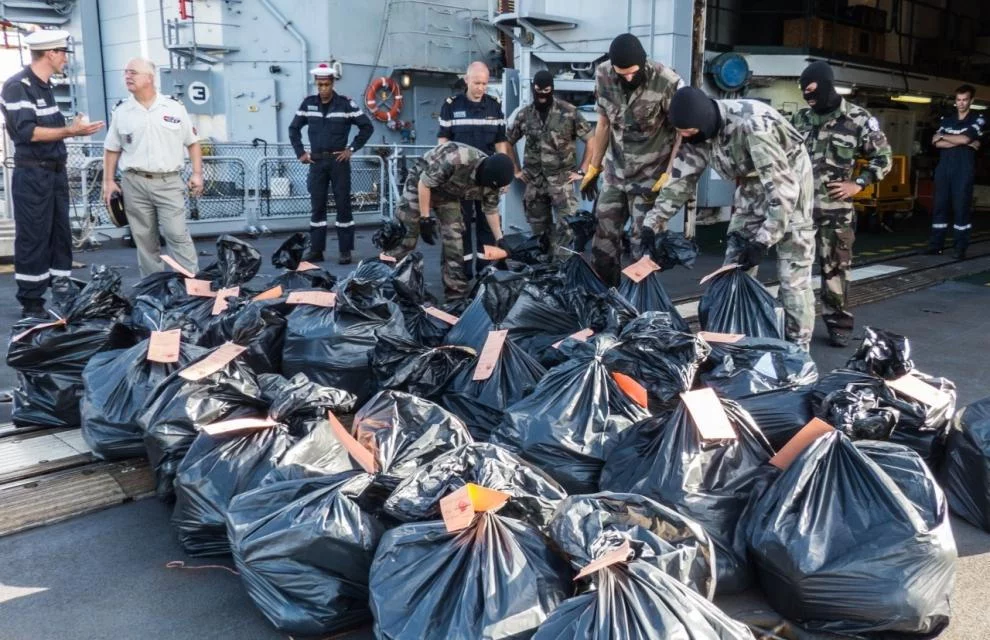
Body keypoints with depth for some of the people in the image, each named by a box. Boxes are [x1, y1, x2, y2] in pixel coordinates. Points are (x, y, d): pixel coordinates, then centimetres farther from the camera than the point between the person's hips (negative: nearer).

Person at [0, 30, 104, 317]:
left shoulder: (44, 86, 15)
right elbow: (27, 131, -22)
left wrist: (73, 127, 8)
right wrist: (70, 131, -25)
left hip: (55, 172, 9)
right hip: (32, 175, -9)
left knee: (61, 234, 11)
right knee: (33, 239, -5)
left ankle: (63, 290, 19)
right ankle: (31, 304, 1)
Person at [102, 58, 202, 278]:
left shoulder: (175, 107, 4)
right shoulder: (121, 111, 8)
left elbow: (192, 143, 7)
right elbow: (111, 150, 13)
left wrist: (197, 174, -3)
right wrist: (108, 181, 5)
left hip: (169, 182, -2)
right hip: (134, 183, 2)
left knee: (177, 234, -8)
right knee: (144, 239, 6)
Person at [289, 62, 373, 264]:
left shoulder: (345, 103, -5)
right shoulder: (308, 103, 5)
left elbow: (367, 127, -2)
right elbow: (293, 128, 15)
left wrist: (351, 149, -5)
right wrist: (300, 153, 6)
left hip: (338, 160, -3)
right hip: (316, 161, 3)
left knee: (343, 205, 0)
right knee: (317, 206, 5)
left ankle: (345, 251, 5)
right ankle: (316, 250, 11)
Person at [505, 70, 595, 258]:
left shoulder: (569, 112, -6)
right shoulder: (524, 114, 4)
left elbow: (591, 139, -3)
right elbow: (508, 141, 17)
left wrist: (582, 170, -5)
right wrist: (516, 170, 13)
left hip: (562, 180, -3)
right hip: (534, 182, 3)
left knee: (566, 228, -11)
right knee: (539, 230, 11)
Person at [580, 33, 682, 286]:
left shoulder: (667, 83, -20)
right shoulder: (603, 75, -5)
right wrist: (593, 169, 11)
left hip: (651, 177, -5)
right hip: (615, 174, 5)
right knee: (602, 244, 9)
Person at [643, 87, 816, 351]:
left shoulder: (752, 125, -35)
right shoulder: (696, 131, -13)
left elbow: (783, 187, -34)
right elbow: (680, 179, -2)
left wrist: (763, 240, -34)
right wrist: (652, 223, -7)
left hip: (788, 181, -7)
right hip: (752, 183, 7)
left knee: (793, 276, -8)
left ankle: (797, 349, 2)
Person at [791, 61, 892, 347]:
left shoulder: (858, 119, -3)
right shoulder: (800, 118, 9)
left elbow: (883, 157, 3)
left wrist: (858, 184, -6)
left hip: (835, 207, -3)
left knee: (834, 267, 3)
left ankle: (839, 324, 15)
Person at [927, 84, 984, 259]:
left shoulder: (978, 120, 2)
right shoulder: (947, 120, 15)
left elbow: (965, 138, -13)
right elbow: (937, 143, 1)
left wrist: (942, 136, 0)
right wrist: (963, 143, -8)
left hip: (963, 170, -4)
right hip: (943, 168, 4)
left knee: (961, 208, -4)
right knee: (940, 207, 3)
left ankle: (960, 248, -1)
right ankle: (935, 245, 6)